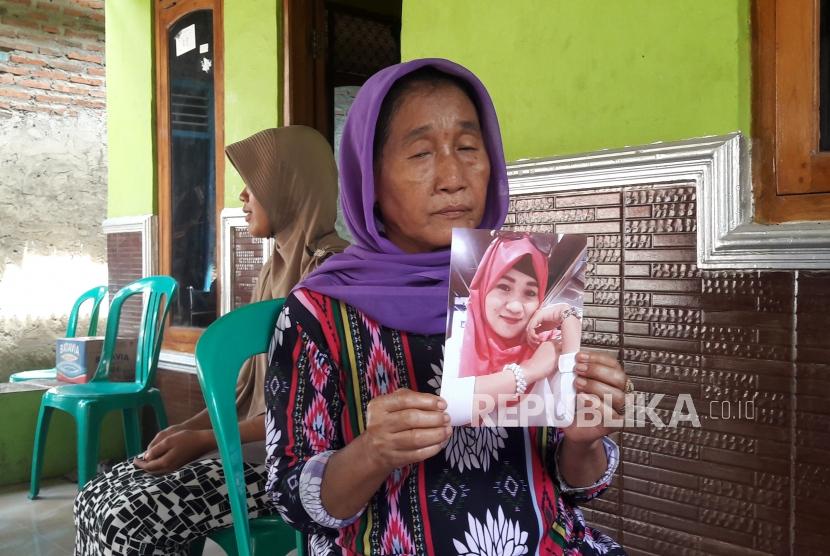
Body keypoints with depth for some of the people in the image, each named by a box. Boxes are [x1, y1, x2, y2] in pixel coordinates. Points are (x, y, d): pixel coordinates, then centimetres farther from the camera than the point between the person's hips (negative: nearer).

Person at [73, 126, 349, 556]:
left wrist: (205, 439, -17)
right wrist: (187, 428, 1)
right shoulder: (276, 269, 14)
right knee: (95, 500, 1)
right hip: (251, 441, 9)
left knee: (130, 520, -19)